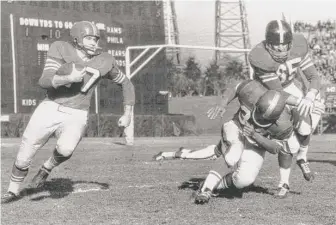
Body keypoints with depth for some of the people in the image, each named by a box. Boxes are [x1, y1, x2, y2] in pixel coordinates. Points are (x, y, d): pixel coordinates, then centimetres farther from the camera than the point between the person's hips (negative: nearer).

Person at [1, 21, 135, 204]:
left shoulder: (104, 61, -4)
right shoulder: (60, 49, -9)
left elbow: (126, 84, 11)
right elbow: (44, 81, -19)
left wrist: (127, 114, 4)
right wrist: (68, 78, -35)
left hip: (76, 117, 0)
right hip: (49, 111, 1)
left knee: (65, 149, -31)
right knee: (23, 157, 5)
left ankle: (47, 168, 2)